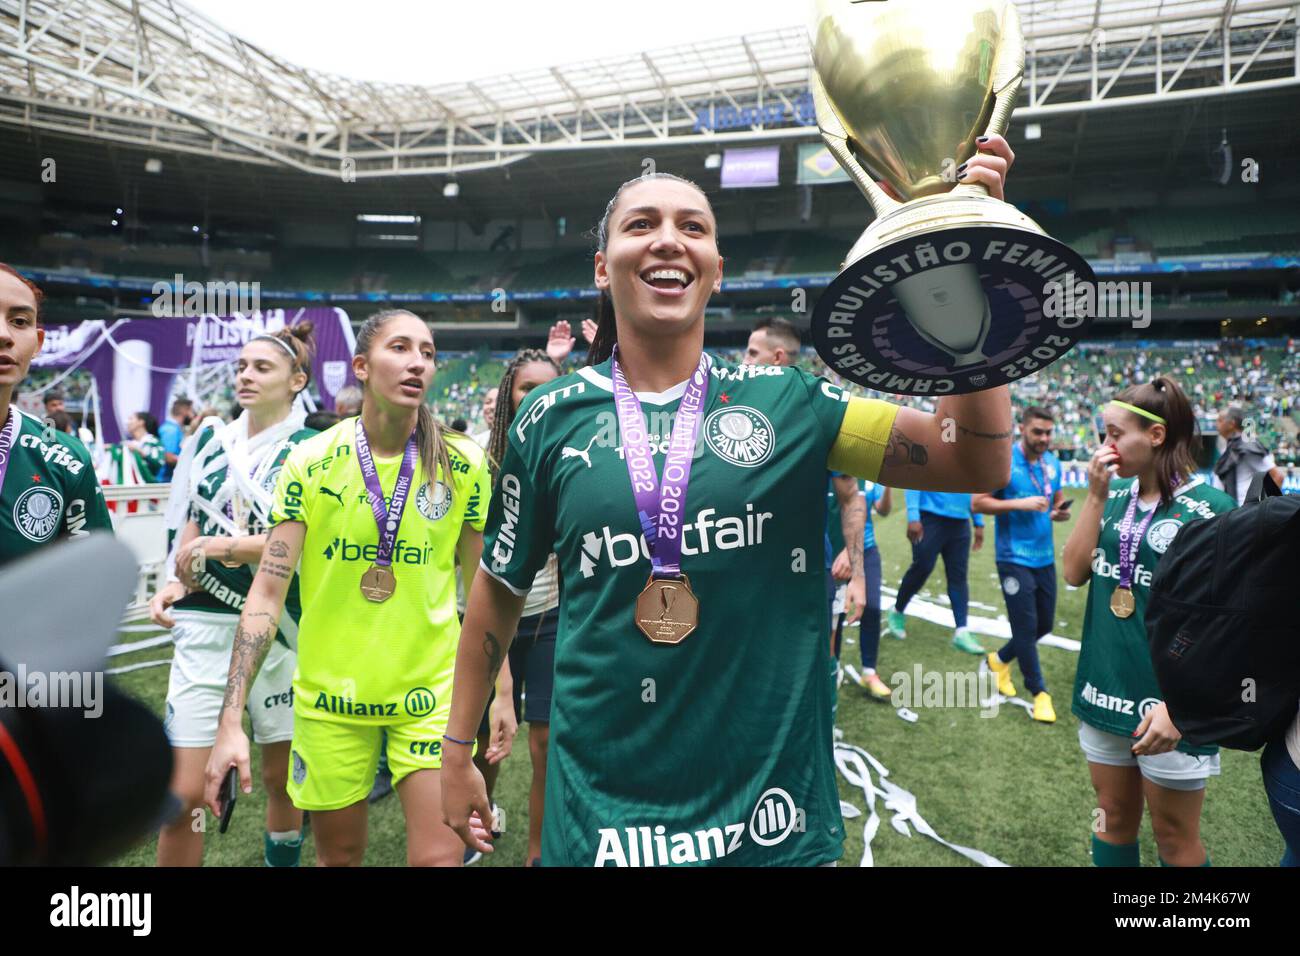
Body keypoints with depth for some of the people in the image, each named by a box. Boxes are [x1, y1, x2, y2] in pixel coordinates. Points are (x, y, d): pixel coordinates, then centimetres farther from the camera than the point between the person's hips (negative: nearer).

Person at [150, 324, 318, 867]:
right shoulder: (211, 439, 9)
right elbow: (193, 524, 13)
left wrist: (225, 547, -18)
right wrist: (175, 583, -4)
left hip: (278, 627, -2)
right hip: (204, 624, 3)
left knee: (279, 777, 14)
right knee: (182, 796, -1)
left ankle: (282, 859, 39)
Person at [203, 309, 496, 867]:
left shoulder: (462, 464, -6)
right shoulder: (310, 462, -8)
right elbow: (268, 590, -8)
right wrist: (231, 720, -13)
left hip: (432, 693, 0)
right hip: (329, 695, 1)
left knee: (439, 856, -2)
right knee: (338, 856, 17)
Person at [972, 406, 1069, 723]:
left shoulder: (1052, 462, 6)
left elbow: (1058, 499, 17)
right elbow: (977, 503, -14)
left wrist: (1060, 512, -6)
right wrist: (1020, 504, -22)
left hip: (1045, 557, 7)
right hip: (1014, 558, -6)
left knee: (1044, 624, 14)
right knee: (1026, 626, -2)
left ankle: (998, 660, 36)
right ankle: (1040, 692, 14)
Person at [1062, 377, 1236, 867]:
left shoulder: (1210, 507, -13)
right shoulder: (1116, 494, 3)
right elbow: (1073, 572, -2)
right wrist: (1096, 495, -9)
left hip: (1166, 703, -5)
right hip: (1105, 692, 5)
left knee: (1175, 839, 12)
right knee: (1114, 821, 20)